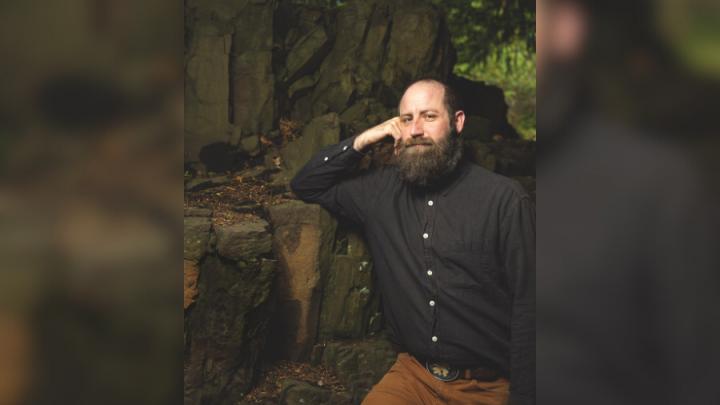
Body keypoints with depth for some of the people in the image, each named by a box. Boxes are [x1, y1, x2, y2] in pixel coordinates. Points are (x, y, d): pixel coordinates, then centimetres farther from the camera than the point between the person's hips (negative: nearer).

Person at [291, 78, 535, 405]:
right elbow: (306, 185, 16)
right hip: (411, 374, 2)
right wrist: (360, 143, 0)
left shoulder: (505, 199, -7)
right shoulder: (383, 189, 5)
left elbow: (528, 308, -7)